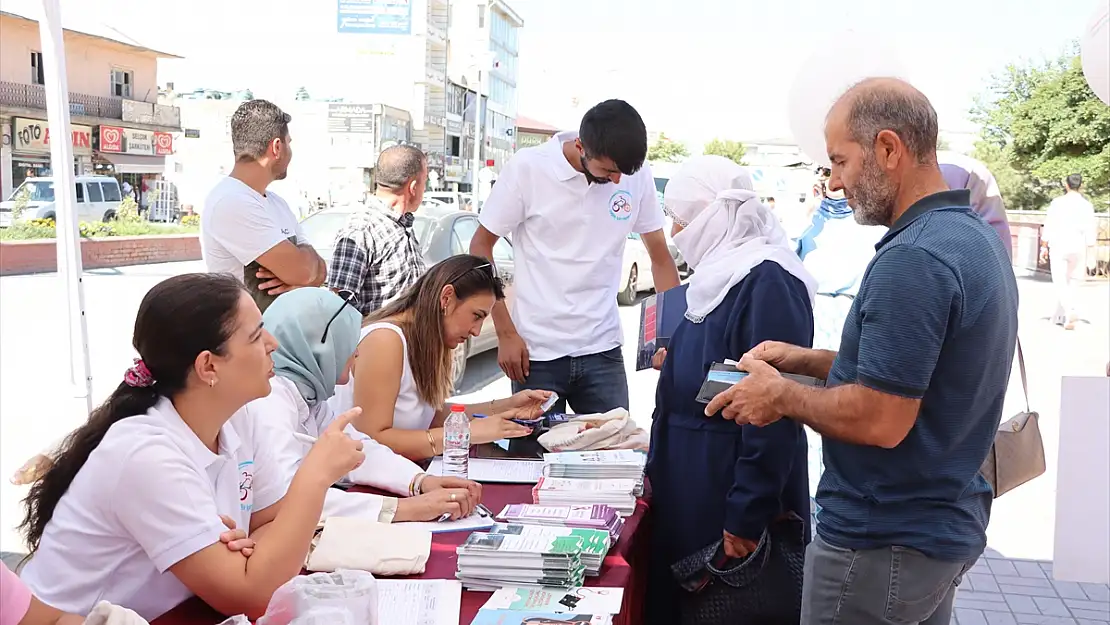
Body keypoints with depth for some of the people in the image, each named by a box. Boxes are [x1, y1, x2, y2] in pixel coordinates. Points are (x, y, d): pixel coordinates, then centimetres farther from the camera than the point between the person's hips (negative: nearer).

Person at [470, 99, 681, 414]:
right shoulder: (527, 168, -10)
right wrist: (506, 334, -7)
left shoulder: (637, 174, -2)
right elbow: (480, 247, -2)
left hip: (603, 351, 2)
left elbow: (660, 257, 9)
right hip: (536, 352, -2)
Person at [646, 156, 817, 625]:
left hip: (731, 493, -9)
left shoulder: (768, 283, -18)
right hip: (690, 487, 9)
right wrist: (658, 471, 20)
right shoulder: (720, 277, 12)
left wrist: (747, 515, -21)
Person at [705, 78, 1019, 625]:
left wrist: (781, 396, -12)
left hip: (885, 542, -9)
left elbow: (880, 420, -28)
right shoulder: (976, 236, 6)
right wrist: (806, 360, 8)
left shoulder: (913, 259, -26)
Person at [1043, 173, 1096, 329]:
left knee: (1060, 282, -4)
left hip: (1059, 246, -2)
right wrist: (1088, 255, 5)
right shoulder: (1087, 205, 0)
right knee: (1071, 283, 13)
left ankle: (1070, 311, -25)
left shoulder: (1057, 202, -5)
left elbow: (1049, 226, -4)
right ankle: (1059, 315, 19)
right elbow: (1090, 232, 0)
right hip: (1078, 248, 2)